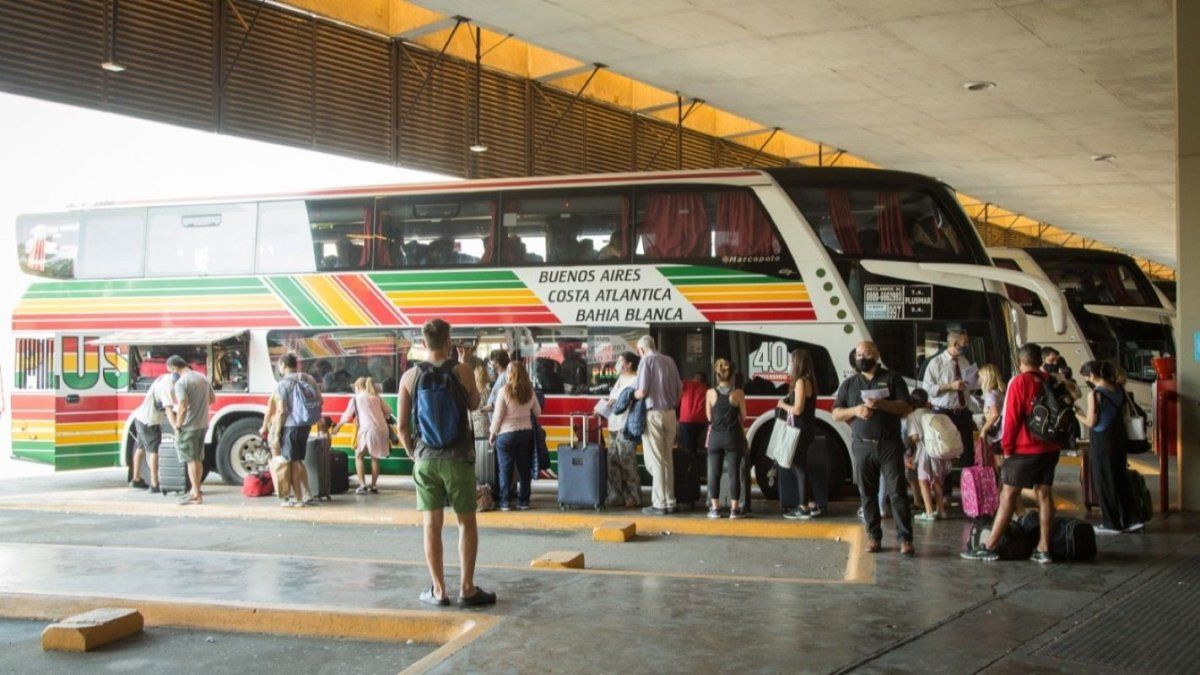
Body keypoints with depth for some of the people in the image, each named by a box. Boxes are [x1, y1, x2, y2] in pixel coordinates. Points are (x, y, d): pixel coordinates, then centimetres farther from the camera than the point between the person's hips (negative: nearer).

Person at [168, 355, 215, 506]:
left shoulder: (181, 382, -16)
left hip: (189, 427, -7)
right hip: (203, 424, 8)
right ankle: (196, 490, 24)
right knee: (198, 459, 16)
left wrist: (177, 426, -12)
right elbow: (212, 398, 19)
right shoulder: (202, 377, 9)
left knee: (191, 460, -2)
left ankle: (196, 494, -2)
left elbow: (182, 408, -22)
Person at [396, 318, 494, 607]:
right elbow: (474, 404, 11)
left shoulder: (410, 376, -2)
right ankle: (467, 589, 7)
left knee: (432, 524, 7)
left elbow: (401, 425, 0)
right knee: (467, 522, 8)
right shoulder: (462, 371, -7)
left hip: (425, 459, 2)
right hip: (458, 458, -2)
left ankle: (438, 591, 9)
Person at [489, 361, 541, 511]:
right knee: (524, 468, 10)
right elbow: (538, 412, 10)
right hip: (526, 432, 4)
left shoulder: (504, 391, -14)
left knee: (505, 468, 5)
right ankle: (523, 501, 14)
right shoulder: (530, 391, -1)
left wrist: (492, 433, 1)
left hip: (507, 433, -4)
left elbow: (498, 415, -11)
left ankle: (505, 502, 6)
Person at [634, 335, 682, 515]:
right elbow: (679, 389, 13)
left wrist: (631, 396, 6)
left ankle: (659, 504, -1)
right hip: (670, 414, 6)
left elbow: (642, 392, -14)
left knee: (655, 461, -2)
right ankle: (670, 502, 15)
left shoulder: (646, 361, -8)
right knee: (668, 460, 13)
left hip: (653, 414, -6)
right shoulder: (669, 361, 9)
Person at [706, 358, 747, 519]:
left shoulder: (710, 393, -5)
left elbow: (709, 417, 4)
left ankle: (715, 509, 10)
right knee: (734, 473, 4)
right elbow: (743, 417, 2)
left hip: (716, 436, 1)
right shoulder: (738, 393, -7)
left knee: (714, 473, 9)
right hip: (734, 436, -1)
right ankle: (735, 509, 4)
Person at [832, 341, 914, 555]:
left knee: (897, 492, -6)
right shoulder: (848, 384, 13)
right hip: (863, 446, 3)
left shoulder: (892, 379, 6)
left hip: (890, 445, -3)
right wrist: (855, 411, -9)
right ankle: (873, 537, 12)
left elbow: (906, 407, -1)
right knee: (867, 494, 4)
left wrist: (882, 404, -17)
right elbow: (836, 414, 10)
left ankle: (905, 539, -6)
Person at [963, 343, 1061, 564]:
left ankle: (989, 548, -3)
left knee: (1008, 496, -4)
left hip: (1024, 449, -6)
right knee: (1044, 494, 7)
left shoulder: (1019, 382, -10)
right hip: (1050, 449, 6)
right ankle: (1044, 549, 7)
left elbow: (1011, 417, -11)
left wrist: (1007, 447, -3)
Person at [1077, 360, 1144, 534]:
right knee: (1121, 480, 16)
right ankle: (1132, 520, 16)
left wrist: (1075, 413, 1)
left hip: (1102, 443, -7)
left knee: (1104, 483, 4)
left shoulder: (1095, 395, -16)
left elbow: (1090, 422, -14)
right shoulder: (1118, 390, 4)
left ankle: (1111, 524, 11)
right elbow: (1122, 414, 15)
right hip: (1120, 440, 7)